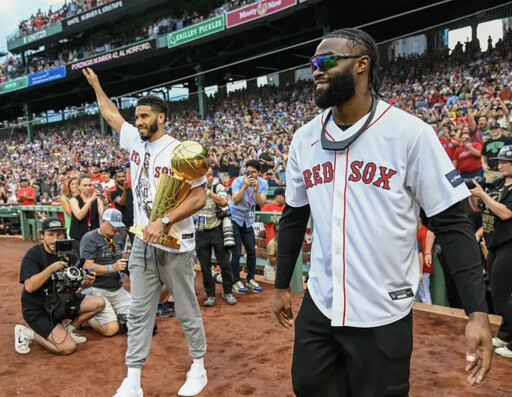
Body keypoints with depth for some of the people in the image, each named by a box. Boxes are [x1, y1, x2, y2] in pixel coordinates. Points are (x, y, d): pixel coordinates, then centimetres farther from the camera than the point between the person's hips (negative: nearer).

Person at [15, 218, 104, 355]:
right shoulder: (33, 255, -16)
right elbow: (29, 287, -26)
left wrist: (86, 283, -27)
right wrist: (51, 269, -35)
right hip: (37, 310, -6)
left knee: (99, 303, -7)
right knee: (68, 347, -17)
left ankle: (68, 329, 9)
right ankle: (27, 333, 3)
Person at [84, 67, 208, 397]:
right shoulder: (135, 142, 6)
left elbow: (200, 198, -17)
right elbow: (112, 115, 24)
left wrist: (163, 222, -23)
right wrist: (96, 85, 32)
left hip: (175, 245, -6)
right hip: (143, 244, 6)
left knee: (187, 311, 8)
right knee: (139, 312, 8)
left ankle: (198, 367, 26)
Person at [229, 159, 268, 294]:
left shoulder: (263, 183, -9)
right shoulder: (238, 181, -18)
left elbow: (262, 204, -19)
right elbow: (236, 201, -31)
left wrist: (256, 190, -34)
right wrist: (245, 186, -40)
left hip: (248, 220, 4)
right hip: (234, 218, -4)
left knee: (252, 251, 7)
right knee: (236, 252, -5)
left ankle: (250, 279, 21)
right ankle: (236, 281, 7)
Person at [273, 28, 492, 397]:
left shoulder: (409, 132, -13)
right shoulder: (304, 138, 3)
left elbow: (452, 224, -11)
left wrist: (478, 311, -17)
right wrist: (282, 285, 17)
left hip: (383, 316, -4)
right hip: (318, 307, 5)